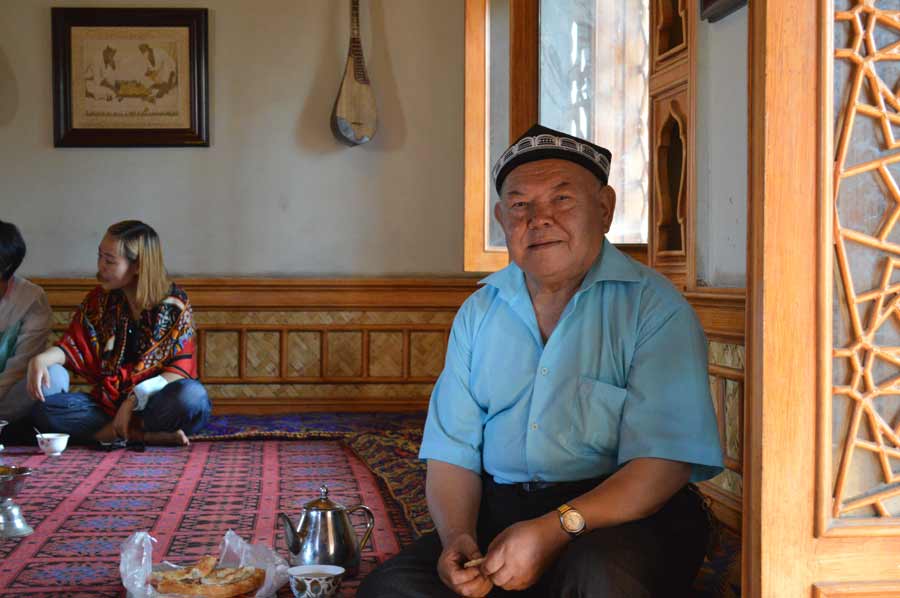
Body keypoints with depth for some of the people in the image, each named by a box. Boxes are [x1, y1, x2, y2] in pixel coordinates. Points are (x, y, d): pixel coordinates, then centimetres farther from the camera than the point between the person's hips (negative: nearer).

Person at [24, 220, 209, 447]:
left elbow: (181, 368, -9)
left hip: (155, 406, -4)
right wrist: (41, 360, -19)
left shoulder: (175, 303, -3)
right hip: (108, 406, 4)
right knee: (46, 406, -23)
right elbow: (71, 347, 4)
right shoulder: (98, 301, 9)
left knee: (192, 396, -36)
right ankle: (147, 435, -27)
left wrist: (135, 398, -21)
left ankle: (108, 433, -21)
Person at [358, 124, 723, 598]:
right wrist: (456, 535, -11)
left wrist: (556, 528, -23)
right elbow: (452, 452, 9)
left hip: (626, 516, -4)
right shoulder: (478, 314, 12)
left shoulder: (654, 306, -4)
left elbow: (665, 463, -13)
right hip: (500, 511, 4)